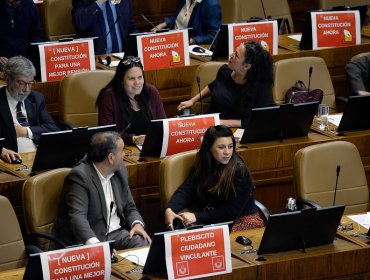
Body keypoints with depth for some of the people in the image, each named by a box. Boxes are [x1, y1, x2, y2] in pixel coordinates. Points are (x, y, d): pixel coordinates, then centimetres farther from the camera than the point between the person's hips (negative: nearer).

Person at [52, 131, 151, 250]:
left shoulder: (120, 171, 11)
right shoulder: (79, 176, -15)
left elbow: (129, 207, 19)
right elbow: (77, 217, -26)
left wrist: (137, 223, -5)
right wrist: (95, 244, -43)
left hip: (116, 234, 7)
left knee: (145, 244, -20)